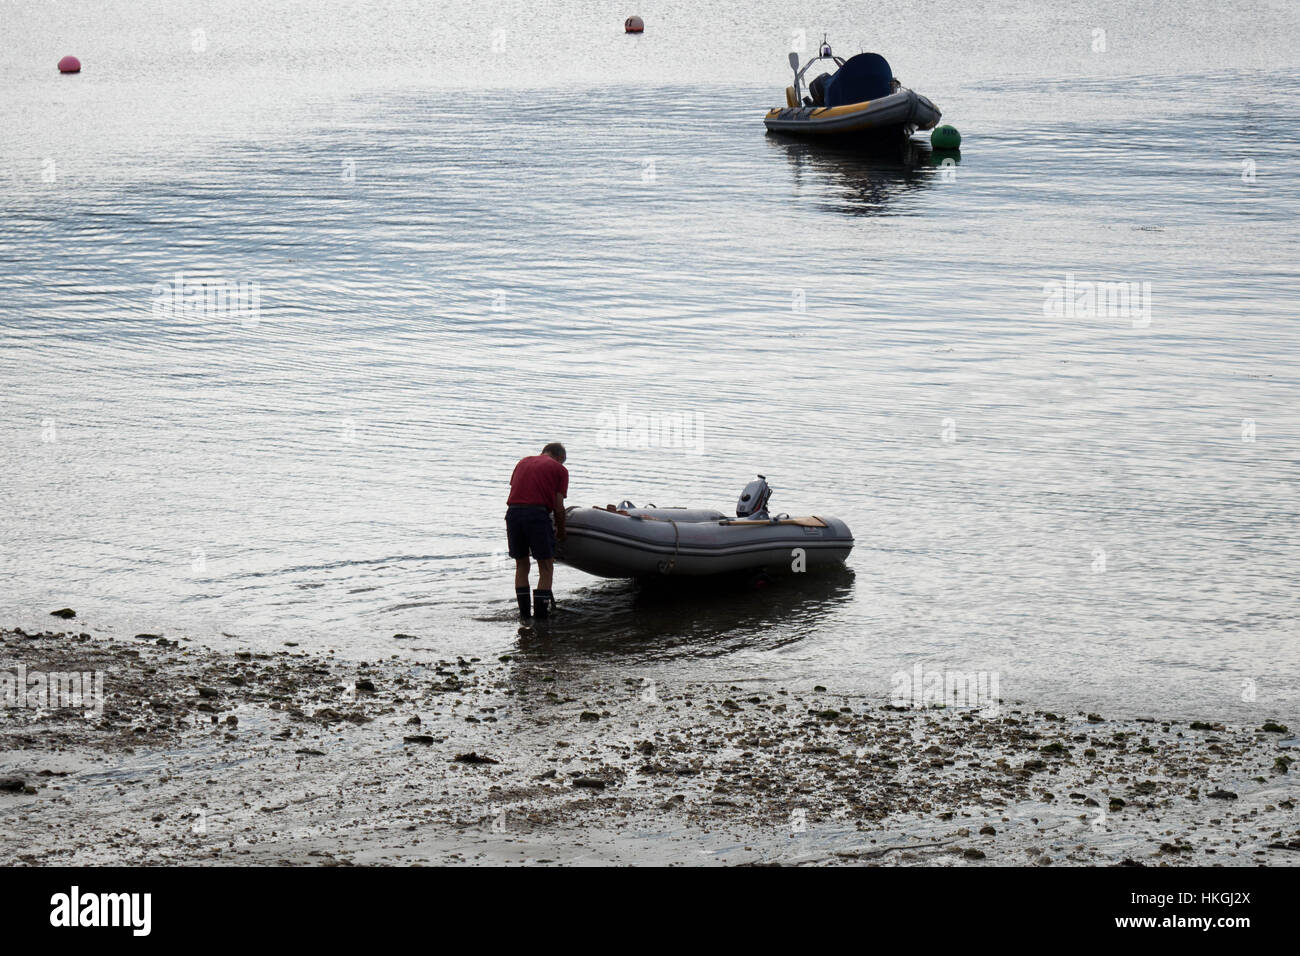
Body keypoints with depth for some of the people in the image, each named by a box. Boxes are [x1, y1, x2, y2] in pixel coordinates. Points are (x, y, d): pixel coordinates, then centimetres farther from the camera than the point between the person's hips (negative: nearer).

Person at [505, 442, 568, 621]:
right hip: (538, 514, -4)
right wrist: (560, 532, 20)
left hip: (513, 512, 4)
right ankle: (541, 616, 2)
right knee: (546, 567, 6)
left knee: (521, 565, 17)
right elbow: (558, 506, 7)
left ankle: (524, 614, 18)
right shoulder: (560, 470, 12)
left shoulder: (523, 462, 24)